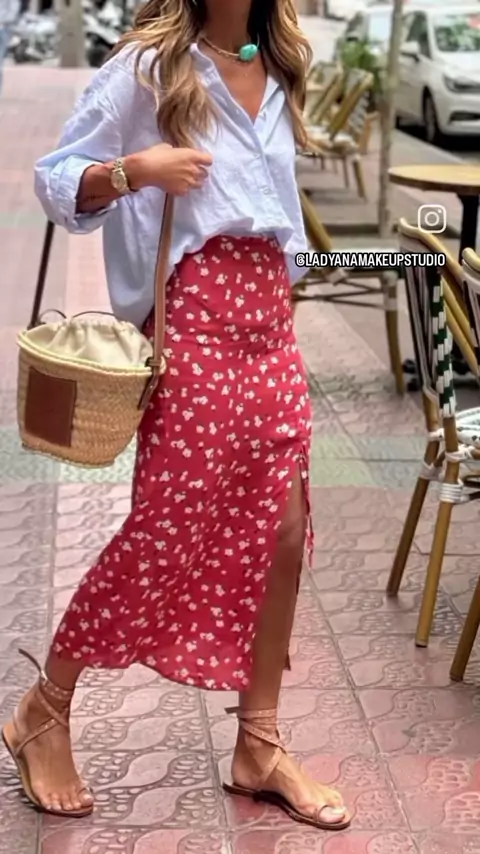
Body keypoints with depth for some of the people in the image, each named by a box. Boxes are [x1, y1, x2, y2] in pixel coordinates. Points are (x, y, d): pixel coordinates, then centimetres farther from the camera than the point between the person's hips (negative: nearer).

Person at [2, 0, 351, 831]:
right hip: (194, 322, -6)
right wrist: (133, 170, -23)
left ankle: (259, 748, 20)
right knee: (165, 534, -4)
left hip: (269, 320, 7)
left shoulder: (277, 70, 13)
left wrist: (276, 308, 18)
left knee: (281, 534, 6)